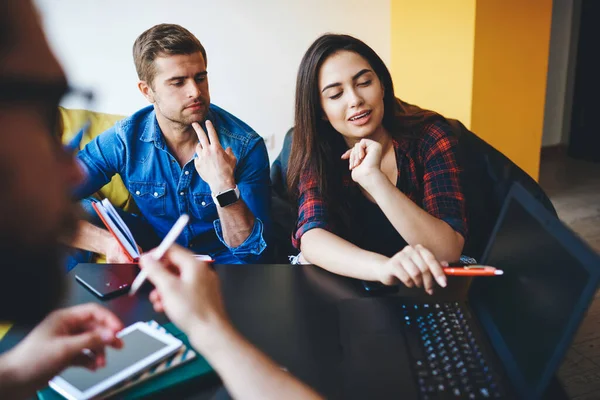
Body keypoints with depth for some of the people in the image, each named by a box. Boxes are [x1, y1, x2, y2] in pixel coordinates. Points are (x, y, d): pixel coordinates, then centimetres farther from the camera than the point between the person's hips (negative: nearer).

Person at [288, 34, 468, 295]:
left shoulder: (430, 135, -13)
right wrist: (382, 267, -44)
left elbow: (449, 251, -22)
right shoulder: (317, 153, -8)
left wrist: (373, 178, -33)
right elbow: (311, 239, -25)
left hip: (424, 288, 0)